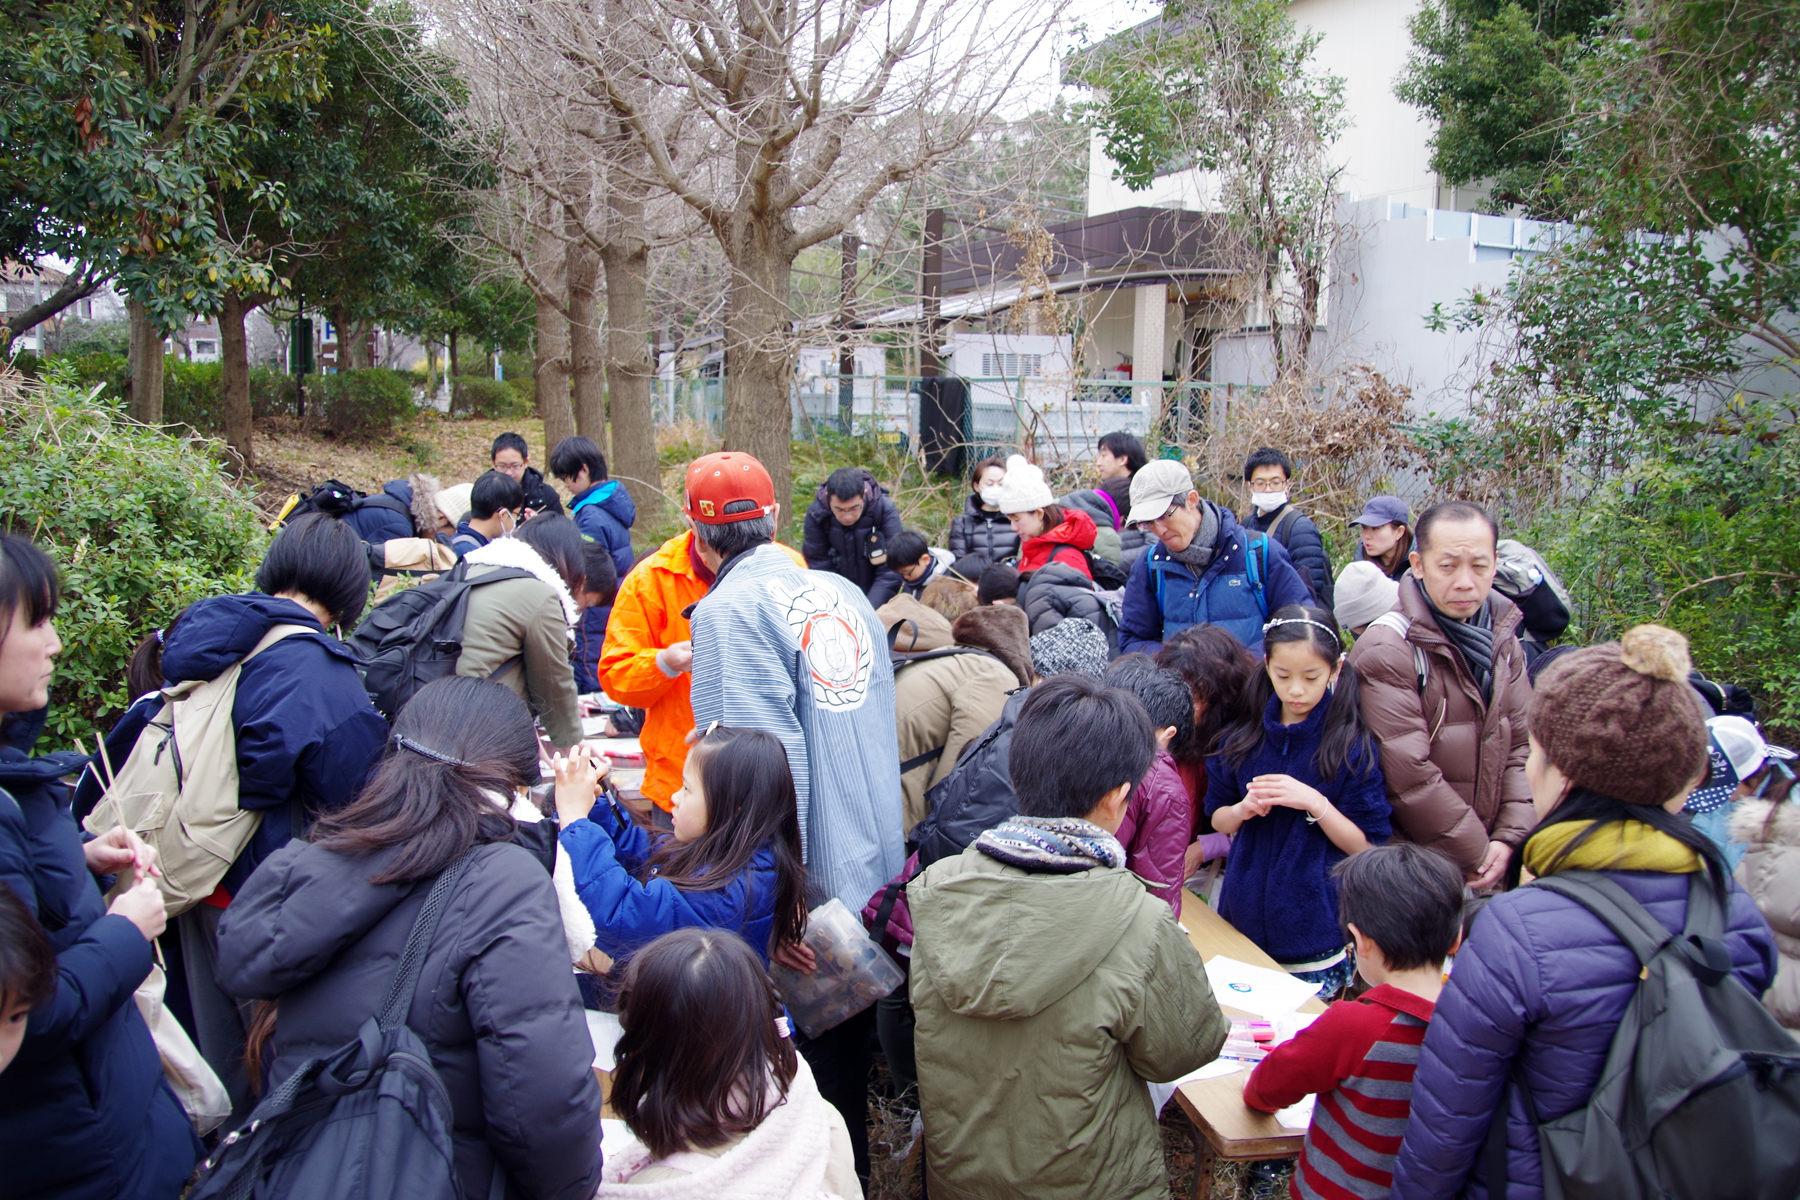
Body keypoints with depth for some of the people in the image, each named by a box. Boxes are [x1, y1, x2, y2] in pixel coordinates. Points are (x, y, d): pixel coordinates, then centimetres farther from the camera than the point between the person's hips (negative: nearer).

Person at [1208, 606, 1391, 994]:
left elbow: (1368, 849, -8)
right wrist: (1242, 810, -10)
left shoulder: (1352, 747, -8)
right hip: (1243, 925, 4)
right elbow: (1217, 819, 10)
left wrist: (1315, 804, -22)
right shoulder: (1245, 738, 3)